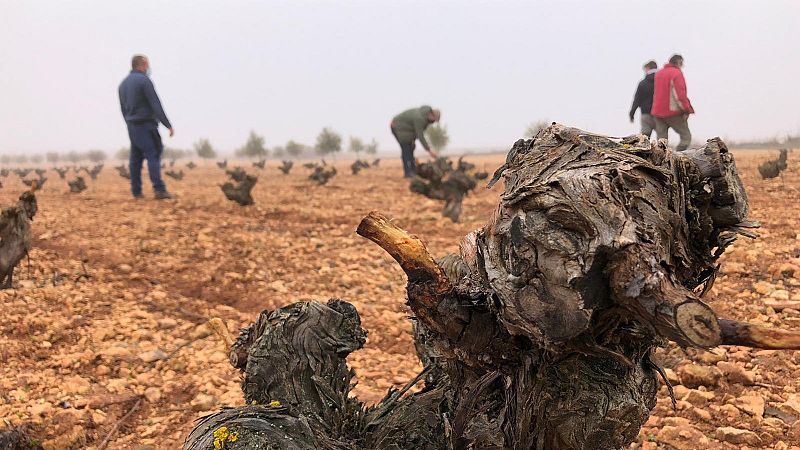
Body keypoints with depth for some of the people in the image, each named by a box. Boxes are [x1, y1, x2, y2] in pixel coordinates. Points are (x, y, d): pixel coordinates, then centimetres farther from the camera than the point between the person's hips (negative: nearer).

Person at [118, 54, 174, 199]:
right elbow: (156, 106, -15)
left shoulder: (123, 84, 15)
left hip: (132, 127, 8)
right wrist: (168, 125, -14)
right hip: (146, 125, -8)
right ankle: (159, 189, -19)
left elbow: (123, 109, 20)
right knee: (153, 156, -11)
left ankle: (136, 191, 8)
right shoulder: (144, 80, -11)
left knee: (135, 159, 8)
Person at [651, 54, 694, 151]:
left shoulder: (658, 73, 15)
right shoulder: (677, 73, -8)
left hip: (657, 111, 7)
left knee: (661, 141, 6)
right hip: (673, 111, -6)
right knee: (686, 136, 3)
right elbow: (680, 94, -15)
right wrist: (687, 110, -13)